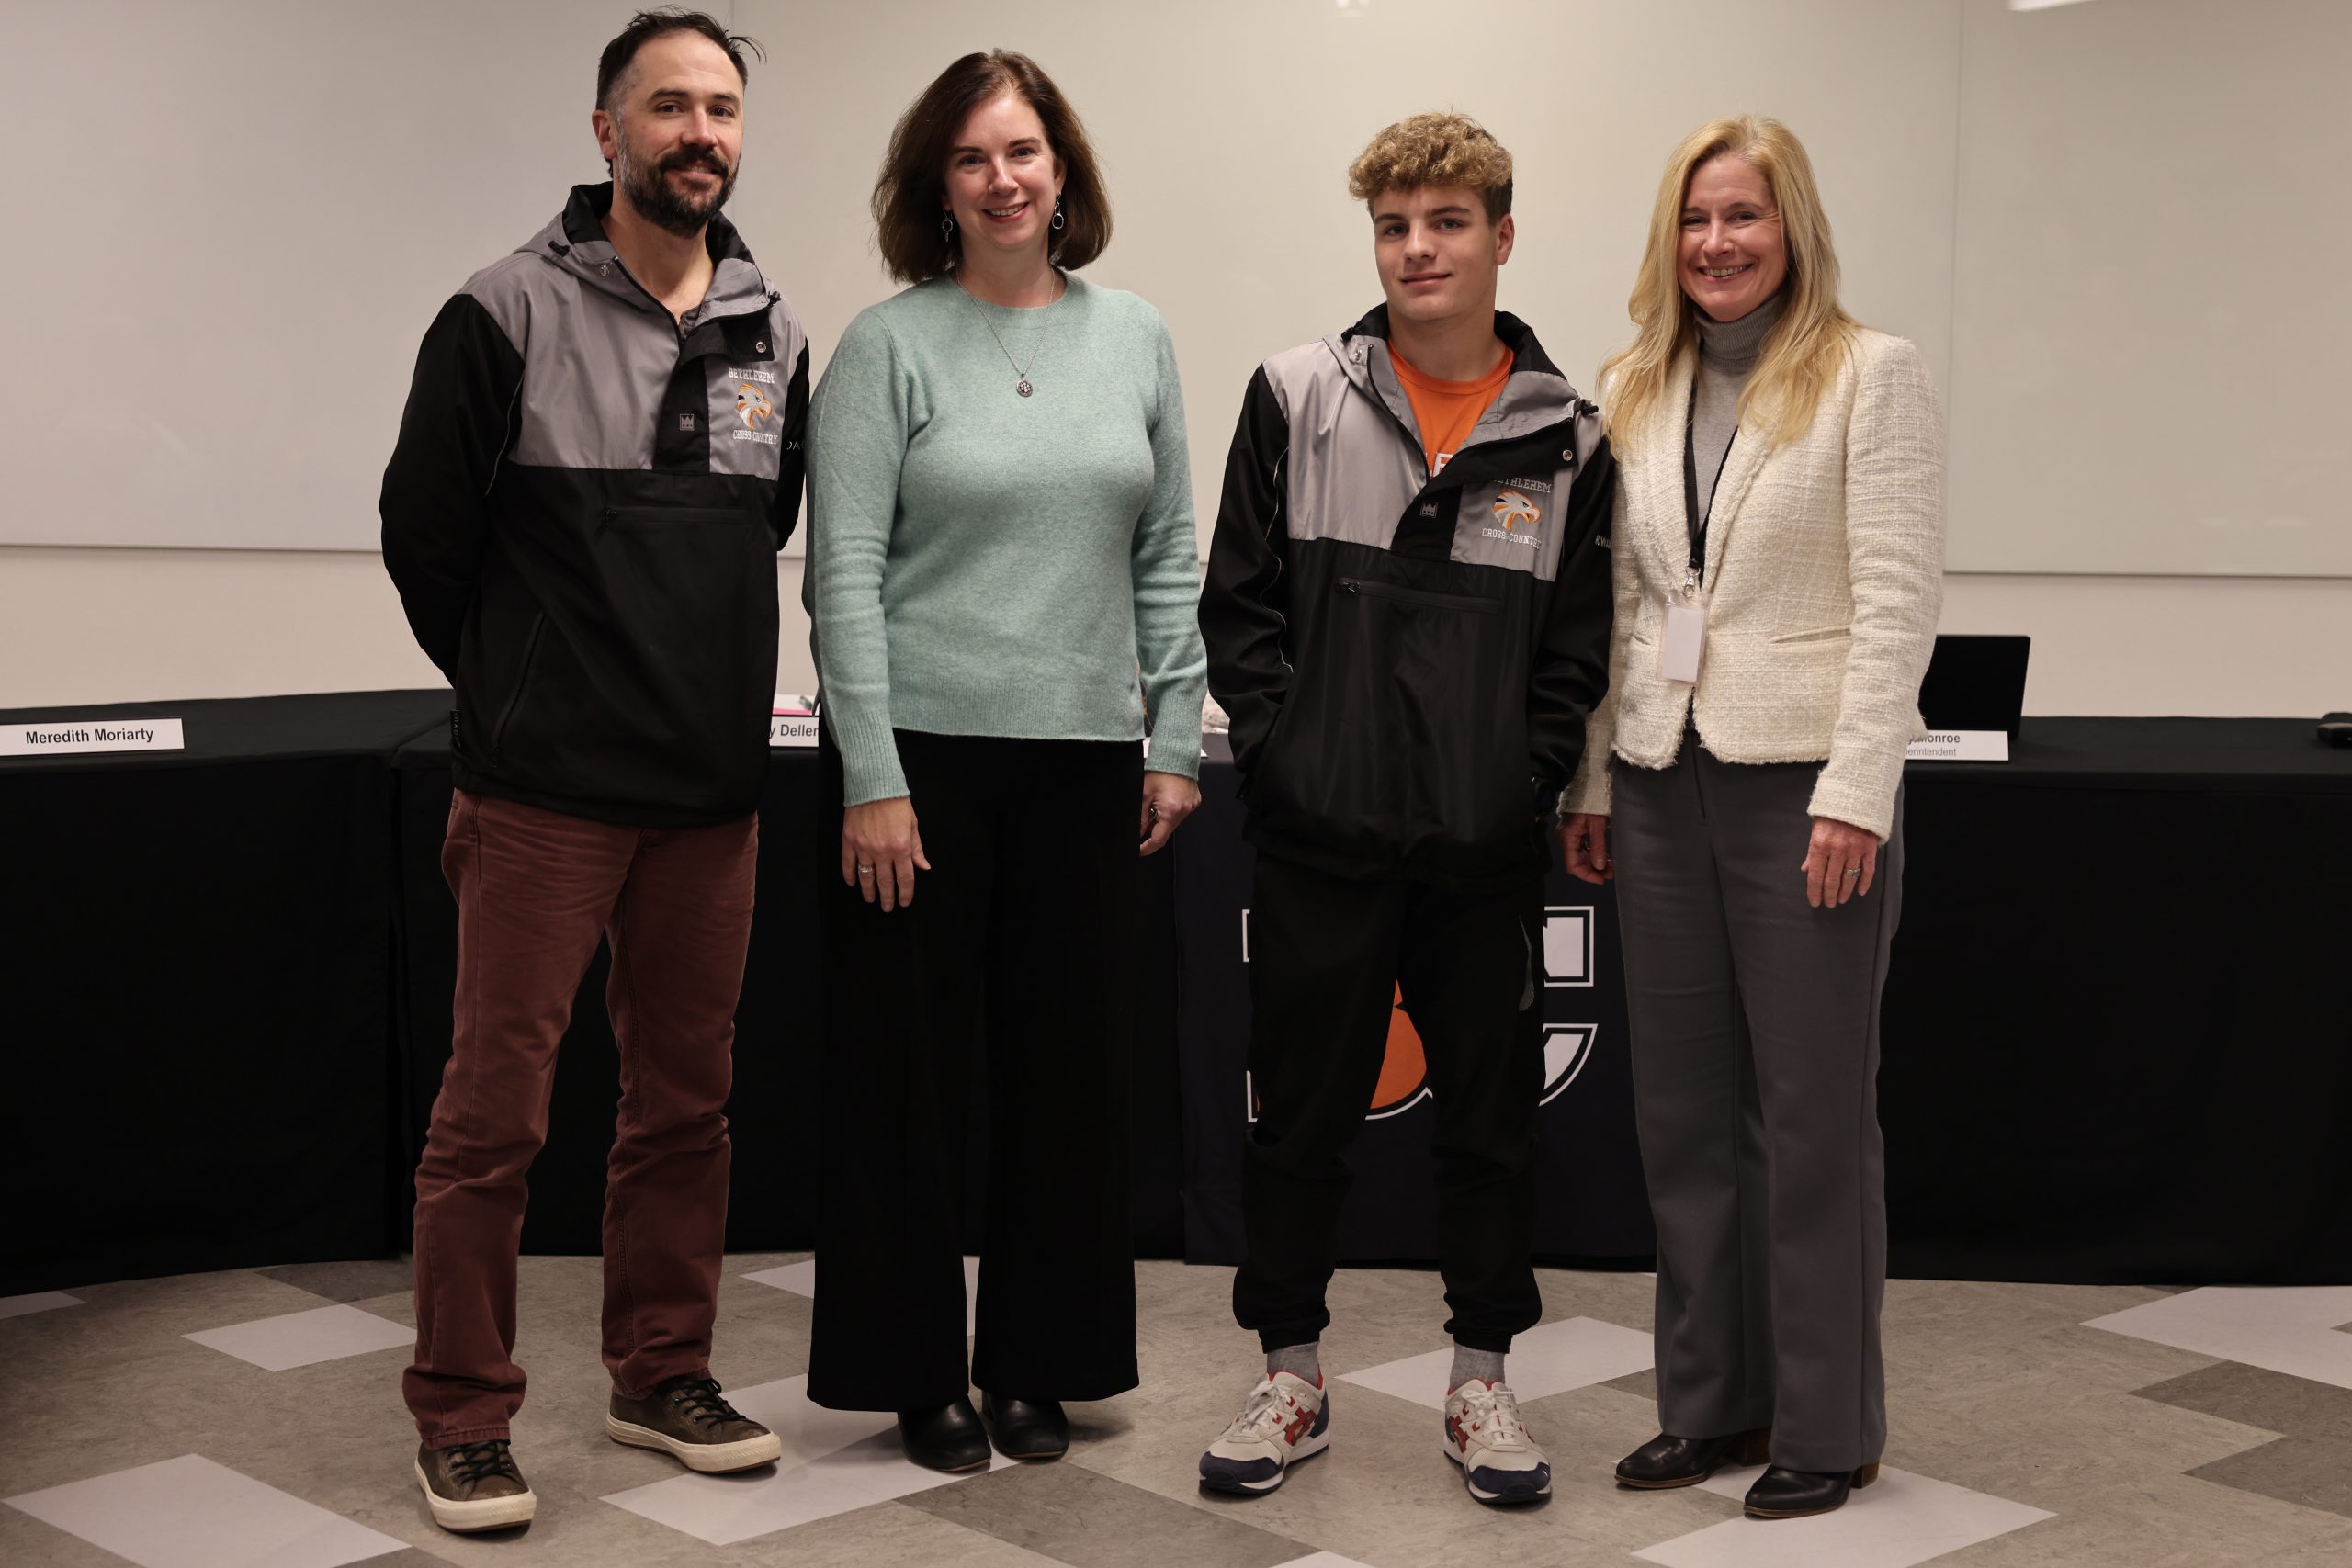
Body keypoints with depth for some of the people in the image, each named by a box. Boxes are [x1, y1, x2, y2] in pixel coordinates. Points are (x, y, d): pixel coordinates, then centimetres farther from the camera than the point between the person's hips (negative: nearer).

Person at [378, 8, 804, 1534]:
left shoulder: (776, 334, 8)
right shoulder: (509, 316, -6)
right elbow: (425, 531, 1)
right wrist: (522, 688, 10)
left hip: (714, 789, 5)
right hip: (544, 791, -5)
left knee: (687, 1097, 12)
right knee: (496, 1107, -2)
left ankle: (664, 1374, 26)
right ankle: (464, 1416, 11)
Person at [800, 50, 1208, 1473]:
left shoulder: (1136, 339, 10)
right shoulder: (891, 346, -2)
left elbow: (1167, 557, 11)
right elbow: (846, 572, -7)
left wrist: (1177, 740, 5)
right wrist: (872, 780, -13)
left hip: (1086, 760, 4)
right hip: (924, 754, -3)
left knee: (1076, 1067, 8)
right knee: (915, 1075, 3)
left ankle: (1039, 1363, 23)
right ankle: (919, 1374, 17)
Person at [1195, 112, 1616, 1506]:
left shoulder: (1567, 437, 4)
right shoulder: (1297, 399, 3)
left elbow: (1579, 644, 5)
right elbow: (1240, 599, 3)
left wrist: (1529, 782, -6)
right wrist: (1281, 751, -6)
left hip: (1488, 849, 1)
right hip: (1322, 834, 0)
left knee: (1492, 1117, 9)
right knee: (1302, 1115, 8)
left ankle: (1482, 1379, 24)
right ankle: (1293, 1377, 23)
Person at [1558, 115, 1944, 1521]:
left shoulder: (1872, 373, -3)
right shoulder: (1636, 391, 12)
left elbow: (1897, 598, -10)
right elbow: (1615, 602, 13)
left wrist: (1855, 793, -16)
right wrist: (1591, 780, 8)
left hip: (1806, 783, -5)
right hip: (1664, 784, 5)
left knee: (1814, 1117, 2)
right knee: (1685, 1112, 10)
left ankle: (1827, 1427, 14)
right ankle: (1712, 1402, 22)